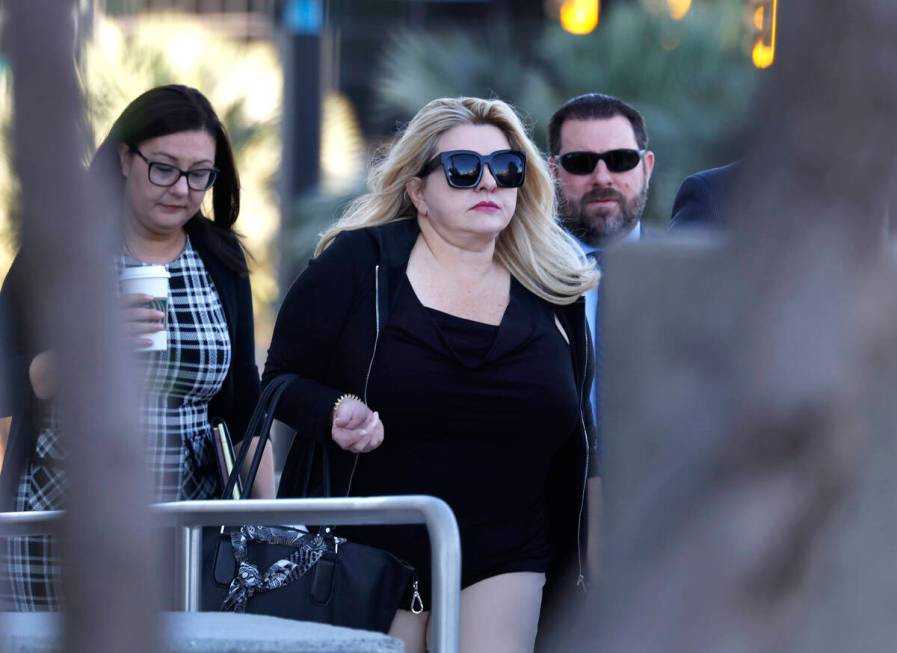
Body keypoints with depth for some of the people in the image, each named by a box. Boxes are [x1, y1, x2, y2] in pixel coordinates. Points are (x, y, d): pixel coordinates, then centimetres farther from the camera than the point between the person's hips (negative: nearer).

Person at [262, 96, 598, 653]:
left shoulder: (554, 293, 7)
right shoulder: (359, 263, -2)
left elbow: (572, 444, 14)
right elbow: (281, 381, 1)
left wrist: (572, 567, 13)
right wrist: (334, 411, -20)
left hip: (503, 564, 2)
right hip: (367, 556, -2)